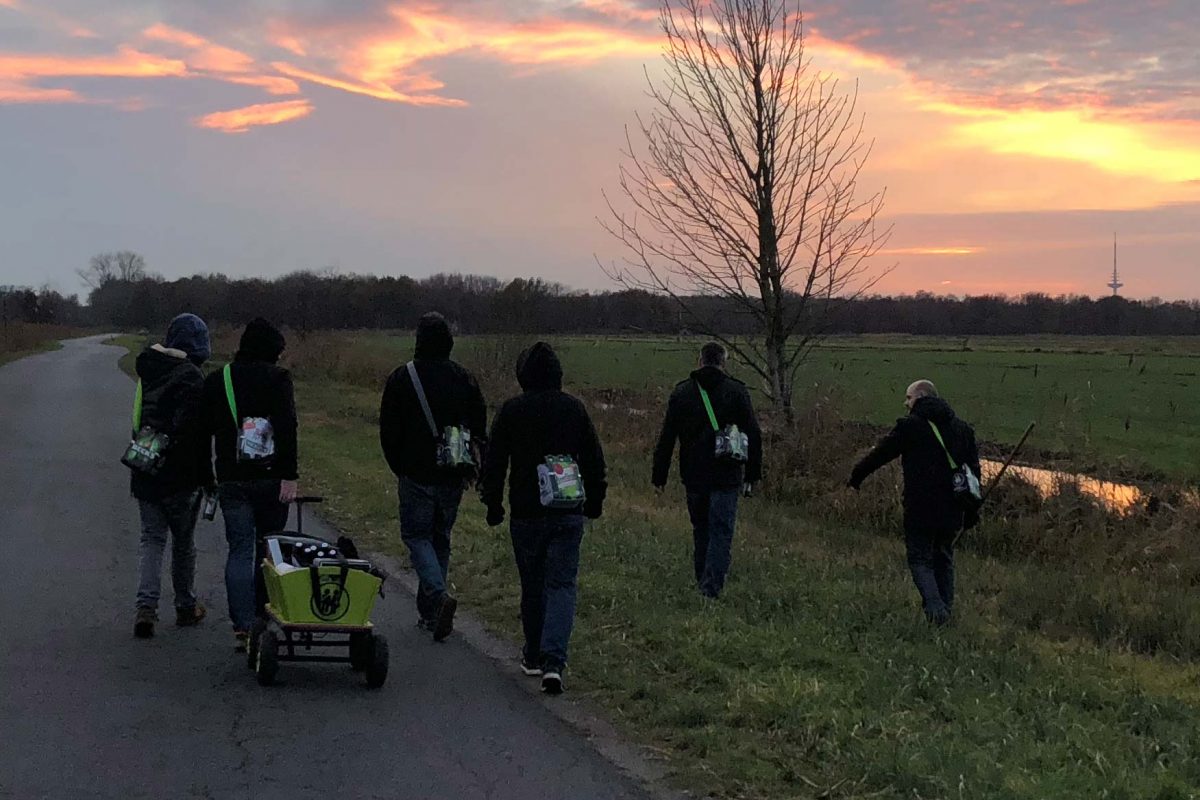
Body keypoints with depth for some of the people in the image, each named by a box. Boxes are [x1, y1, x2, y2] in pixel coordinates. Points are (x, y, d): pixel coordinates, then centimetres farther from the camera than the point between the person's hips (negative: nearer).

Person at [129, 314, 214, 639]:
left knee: (151, 539, 8)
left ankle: (146, 606, -8)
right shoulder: (190, 377, -16)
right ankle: (186, 606, 22)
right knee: (183, 541, 10)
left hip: (145, 473, 5)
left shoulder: (148, 370, 7)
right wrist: (207, 476, -12)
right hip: (180, 477, -5)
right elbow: (195, 432, -19)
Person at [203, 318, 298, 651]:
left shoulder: (216, 381, 8)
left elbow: (204, 428, 11)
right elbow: (287, 426, -15)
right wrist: (289, 475, -16)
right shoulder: (277, 377, -4)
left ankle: (242, 626, -8)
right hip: (271, 477, -2)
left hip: (232, 480, 2)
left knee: (240, 550, 2)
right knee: (269, 548, 12)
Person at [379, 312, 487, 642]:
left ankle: (439, 594, -20)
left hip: (417, 475, -4)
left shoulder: (402, 378, -6)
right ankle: (429, 614, 18)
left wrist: (400, 467, 11)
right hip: (453, 476, 4)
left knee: (417, 535, 4)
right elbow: (480, 428, 7)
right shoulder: (465, 379, 3)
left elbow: (389, 431, -3)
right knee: (441, 538, 14)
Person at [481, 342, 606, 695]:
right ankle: (553, 661, -15)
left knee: (532, 585, 13)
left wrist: (493, 503, 11)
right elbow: (594, 459, 8)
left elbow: (494, 461, -1)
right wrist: (595, 500, 21)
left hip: (526, 513, -1)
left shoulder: (511, 411, -4)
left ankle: (533, 656, 24)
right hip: (568, 514, 1)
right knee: (562, 585, 0)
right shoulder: (574, 408, 2)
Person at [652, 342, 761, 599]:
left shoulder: (681, 392, 5)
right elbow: (754, 436, -1)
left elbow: (666, 438, 5)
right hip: (727, 477, -2)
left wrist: (659, 476, 9)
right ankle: (713, 586, -12)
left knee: (700, 530, 17)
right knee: (721, 532, -1)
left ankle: (703, 582, 23)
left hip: (694, 476, 2)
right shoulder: (737, 392, 0)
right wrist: (752, 476, 4)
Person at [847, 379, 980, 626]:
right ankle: (946, 610, 19)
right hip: (952, 510, 5)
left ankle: (935, 607, -17)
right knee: (944, 559, 18)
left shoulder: (910, 426, -6)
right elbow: (974, 469, 13)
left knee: (920, 559, 2)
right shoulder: (963, 428, 11)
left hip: (920, 509, -5)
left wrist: (856, 477, 16)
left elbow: (880, 454, 1)